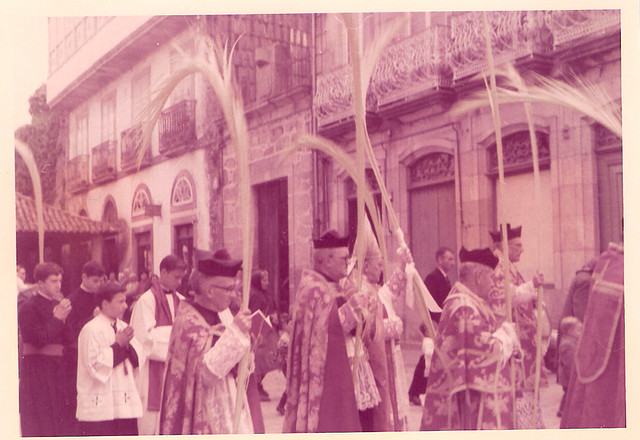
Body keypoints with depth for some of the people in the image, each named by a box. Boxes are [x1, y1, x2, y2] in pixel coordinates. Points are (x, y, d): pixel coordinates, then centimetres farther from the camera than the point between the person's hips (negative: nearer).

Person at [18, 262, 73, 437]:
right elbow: (39, 339, -18)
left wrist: (64, 317, -3)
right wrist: (57, 318, -15)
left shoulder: (58, 304, 14)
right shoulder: (28, 307, -8)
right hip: (37, 368, -7)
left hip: (57, 366, 7)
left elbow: (67, 338, 13)